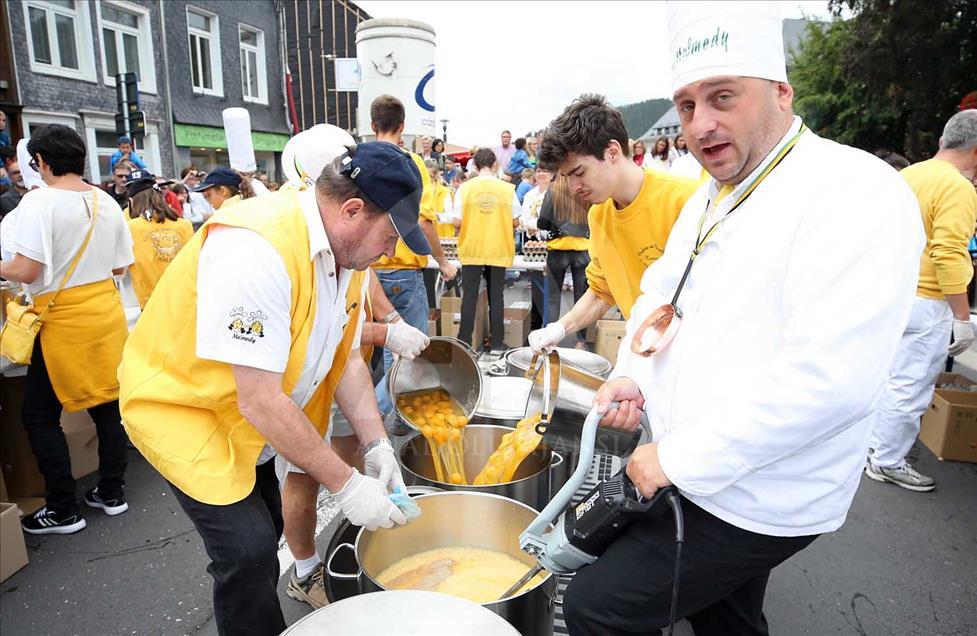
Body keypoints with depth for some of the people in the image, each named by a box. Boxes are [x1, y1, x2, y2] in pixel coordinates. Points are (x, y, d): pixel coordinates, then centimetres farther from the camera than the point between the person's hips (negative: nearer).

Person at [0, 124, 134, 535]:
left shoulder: (39, 201, -14)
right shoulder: (107, 202, 5)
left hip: (63, 320, -6)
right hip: (106, 312, 6)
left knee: (39, 415, 8)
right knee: (107, 403, 13)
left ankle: (64, 510, 15)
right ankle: (112, 492, 24)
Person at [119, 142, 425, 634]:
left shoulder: (347, 251, -8)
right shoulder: (258, 249, -35)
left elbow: (345, 358, -2)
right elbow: (260, 401, -34)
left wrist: (377, 446, -10)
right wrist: (345, 484, -27)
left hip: (245, 419, 8)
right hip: (180, 406, -8)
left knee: (265, 529, 18)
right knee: (248, 551, -12)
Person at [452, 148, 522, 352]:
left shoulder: (465, 188, -5)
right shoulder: (507, 188, -3)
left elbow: (457, 223, -7)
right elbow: (515, 222, -1)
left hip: (471, 250, -1)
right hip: (499, 251, 1)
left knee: (469, 296, 6)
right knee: (496, 296, 8)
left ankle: (465, 342, 9)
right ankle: (497, 343, 12)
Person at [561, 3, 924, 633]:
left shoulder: (857, 192, -21)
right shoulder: (708, 201, 7)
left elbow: (829, 376, -29)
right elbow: (660, 292, 16)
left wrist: (679, 458, -23)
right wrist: (631, 376, -3)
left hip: (757, 504, -8)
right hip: (695, 474, 8)